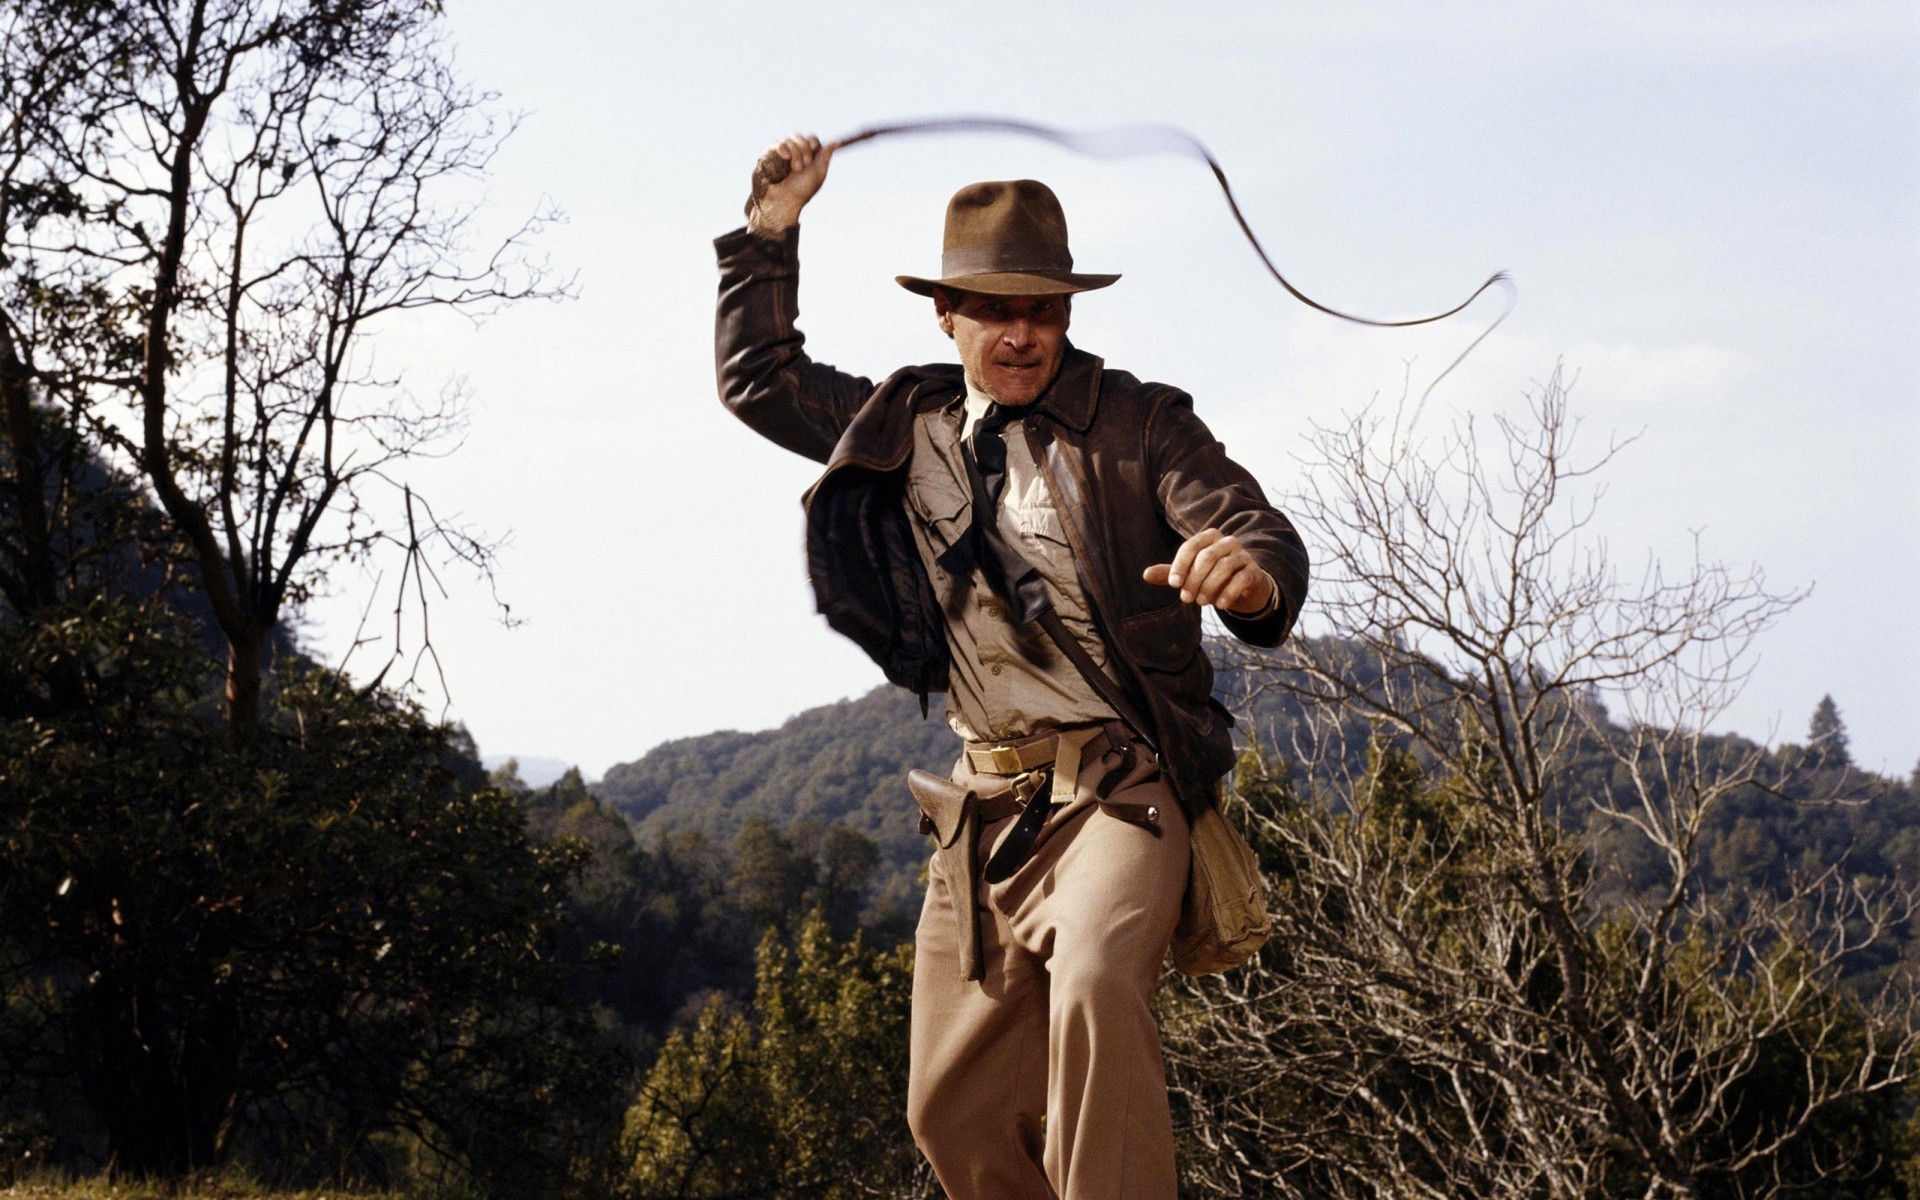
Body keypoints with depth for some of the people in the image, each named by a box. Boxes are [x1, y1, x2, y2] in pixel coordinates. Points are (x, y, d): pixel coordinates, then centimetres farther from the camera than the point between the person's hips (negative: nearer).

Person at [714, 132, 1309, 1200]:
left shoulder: (1139, 425, -4)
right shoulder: (907, 426, 11)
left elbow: (1266, 537, -16)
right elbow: (758, 380, 23)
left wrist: (1250, 570, -40)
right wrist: (772, 230, 15)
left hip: (1116, 783, -6)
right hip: (987, 799, 6)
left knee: (1095, 987, -35)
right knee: (955, 1110, 7)